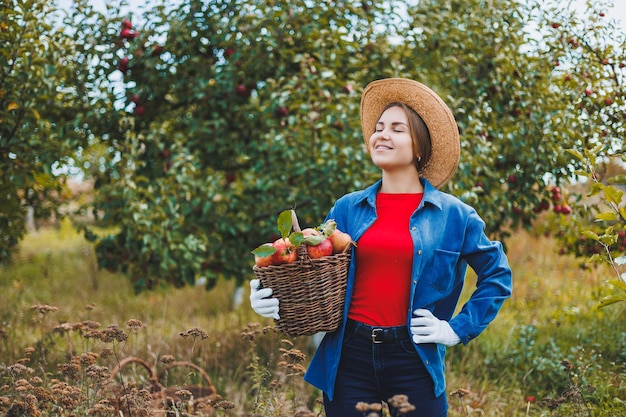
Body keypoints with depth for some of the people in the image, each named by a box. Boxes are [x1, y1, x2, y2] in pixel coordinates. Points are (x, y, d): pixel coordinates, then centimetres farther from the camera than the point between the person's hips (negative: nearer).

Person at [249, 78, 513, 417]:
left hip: (413, 358, -2)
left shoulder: (452, 214, 2)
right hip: (348, 354, 2)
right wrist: (276, 301, -8)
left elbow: (497, 275, 9)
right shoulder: (347, 209, 7)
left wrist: (459, 329, 2)